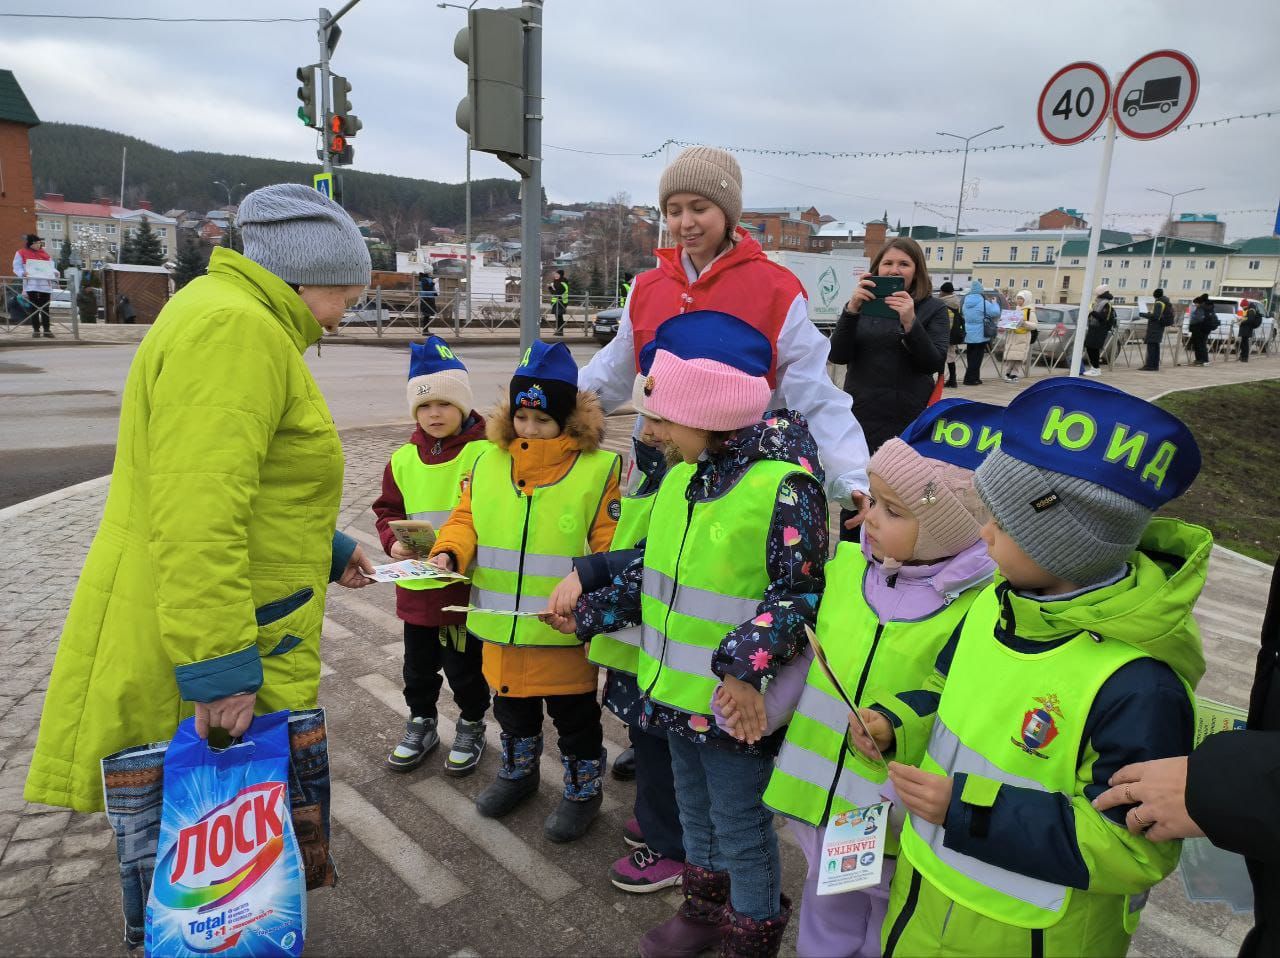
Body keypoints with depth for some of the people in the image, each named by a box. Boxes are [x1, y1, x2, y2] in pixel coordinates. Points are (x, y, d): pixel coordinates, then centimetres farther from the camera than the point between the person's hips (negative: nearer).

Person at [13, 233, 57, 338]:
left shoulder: (45, 253, 17)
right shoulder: (21, 253, 6)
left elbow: (51, 266, 19)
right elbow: (17, 267, 2)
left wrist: (54, 272, -3)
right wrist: (23, 273, -19)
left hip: (45, 284, 3)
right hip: (31, 284, -3)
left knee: (45, 307, 3)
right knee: (34, 307, -2)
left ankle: (47, 329, 6)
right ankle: (36, 329, 1)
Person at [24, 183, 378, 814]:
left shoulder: (246, 323, 17)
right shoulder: (234, 329, -19)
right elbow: (198, 520, -28)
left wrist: (328, 549, 26)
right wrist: (218, 669, -27)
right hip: (197, 647, -10)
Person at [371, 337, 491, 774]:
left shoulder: (485, 453, -14)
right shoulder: (404, 458, 2)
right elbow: (388, 510, 10)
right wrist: (395, 541, -9)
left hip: (469, 583, -4)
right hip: (416, 586, 5)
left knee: (466, 668, 13)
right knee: (419, 665, 20)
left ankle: (471, 727, 36)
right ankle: (421, 725, 42)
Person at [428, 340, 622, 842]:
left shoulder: (598, 468, -11)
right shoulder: (488, 463, 2)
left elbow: (611, 543, -11)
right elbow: (466, 519, 9)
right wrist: (449, 552, -11)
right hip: (502, 626, 5)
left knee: (574, 713, 13)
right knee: (512, 705, 25)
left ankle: (583, 789, 36)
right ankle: (518, 771, 49)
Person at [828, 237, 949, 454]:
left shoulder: (933, 309, 3)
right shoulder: (860, 305, 9)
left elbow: (935, 364, -7)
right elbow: (837, 356, -2)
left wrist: (910, 322, -20)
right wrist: (851, 310, -15)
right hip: (858, 416, 2)